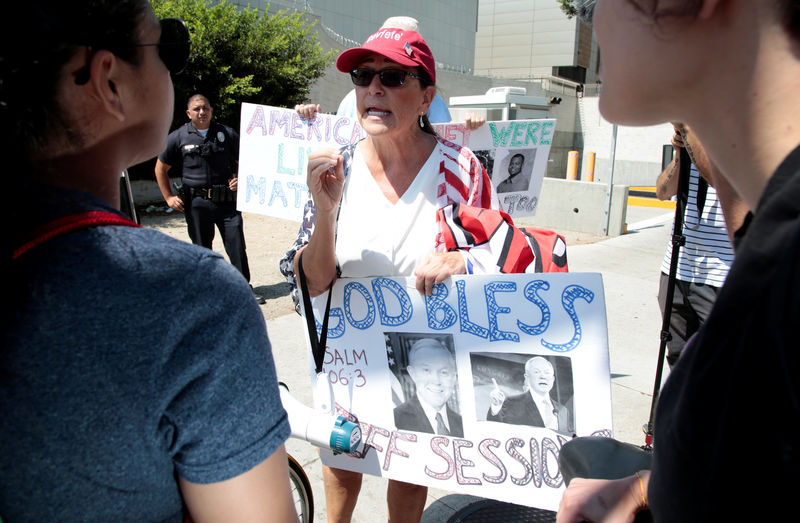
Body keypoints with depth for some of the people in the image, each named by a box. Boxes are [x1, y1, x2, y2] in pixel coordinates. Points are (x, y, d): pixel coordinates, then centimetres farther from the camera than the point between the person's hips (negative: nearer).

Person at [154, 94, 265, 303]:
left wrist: (241, 179, -3)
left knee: (237, 245, -2)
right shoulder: (178, 137, 4)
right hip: (196, 203, 0)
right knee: (202, 248, 8)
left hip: (226, 199, 0)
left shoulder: (226, 133, 7)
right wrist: (169, 197, 6)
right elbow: (161, 168, 12)